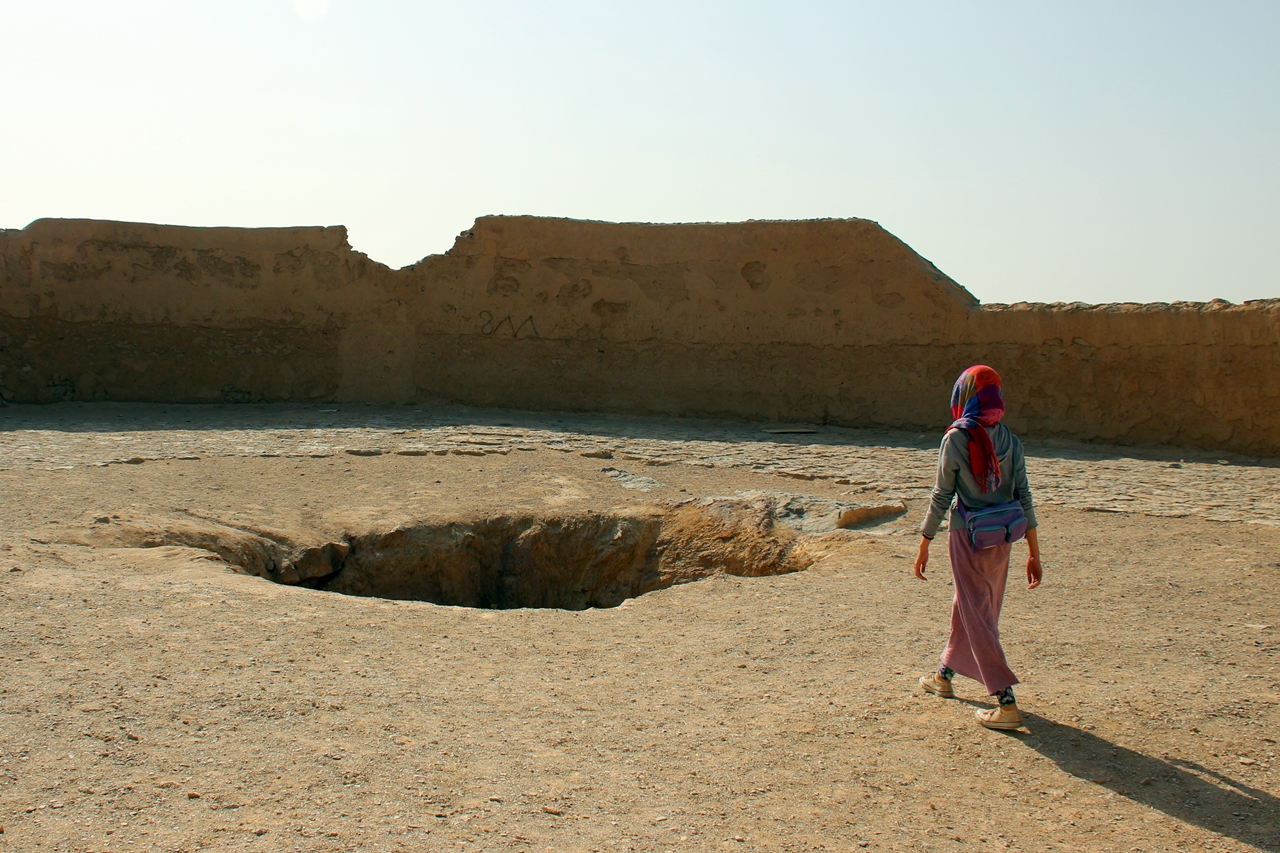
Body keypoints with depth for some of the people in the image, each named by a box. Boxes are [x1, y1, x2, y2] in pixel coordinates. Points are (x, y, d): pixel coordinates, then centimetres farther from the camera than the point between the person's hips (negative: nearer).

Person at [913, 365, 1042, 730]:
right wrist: (1034, 553, 7)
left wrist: (924, 546, 0)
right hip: (1002, 538, 6)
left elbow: (941, 497, -9)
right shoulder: (1010, 440, 1)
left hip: (968, 536, -6)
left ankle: (1006, 703, -4)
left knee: (979, 616, 0)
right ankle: (944, 676, 40)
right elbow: (1024, 498, 2)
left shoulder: (957, 439, -13)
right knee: (965, 605, 22)